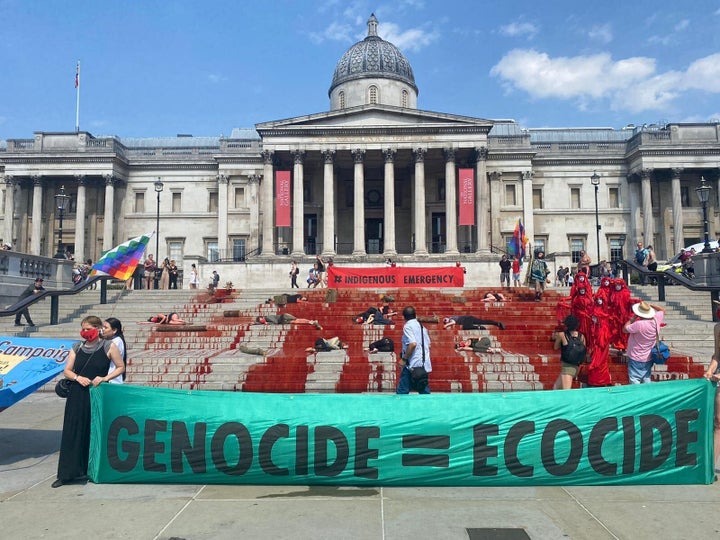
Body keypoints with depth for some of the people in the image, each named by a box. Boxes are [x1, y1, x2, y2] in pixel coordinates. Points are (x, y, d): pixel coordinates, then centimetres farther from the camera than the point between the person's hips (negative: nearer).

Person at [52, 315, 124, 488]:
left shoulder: (108, 347, -3)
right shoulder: (77, 347, 7)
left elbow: (120, 367, 1)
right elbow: (67, 371, 9)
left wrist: (105, 378, -12)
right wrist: (78, 377, -10)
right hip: (77, 395, 3)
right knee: (73, 433, 2)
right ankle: (68, 473, 9)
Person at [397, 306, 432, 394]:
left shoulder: (408, 326, -8)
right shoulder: (422, 326, 15)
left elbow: (413, 344, -21)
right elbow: (428, 344, 17)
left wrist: (404, 359, -14)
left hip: (412, 364, -8)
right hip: (424, 364, 8)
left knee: (402, 391, -5)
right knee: (424, 391, 13)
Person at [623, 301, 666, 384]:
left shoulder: (639, 324, -29)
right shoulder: (656, 320, -7)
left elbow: (625, 329, -14)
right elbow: (662, 310, 14)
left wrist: (633, 318, -9)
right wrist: (651, 305, 6)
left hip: (636, 359, -7)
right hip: (649, 358, 7)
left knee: (634, 381, -2)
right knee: (646, 379, 19)